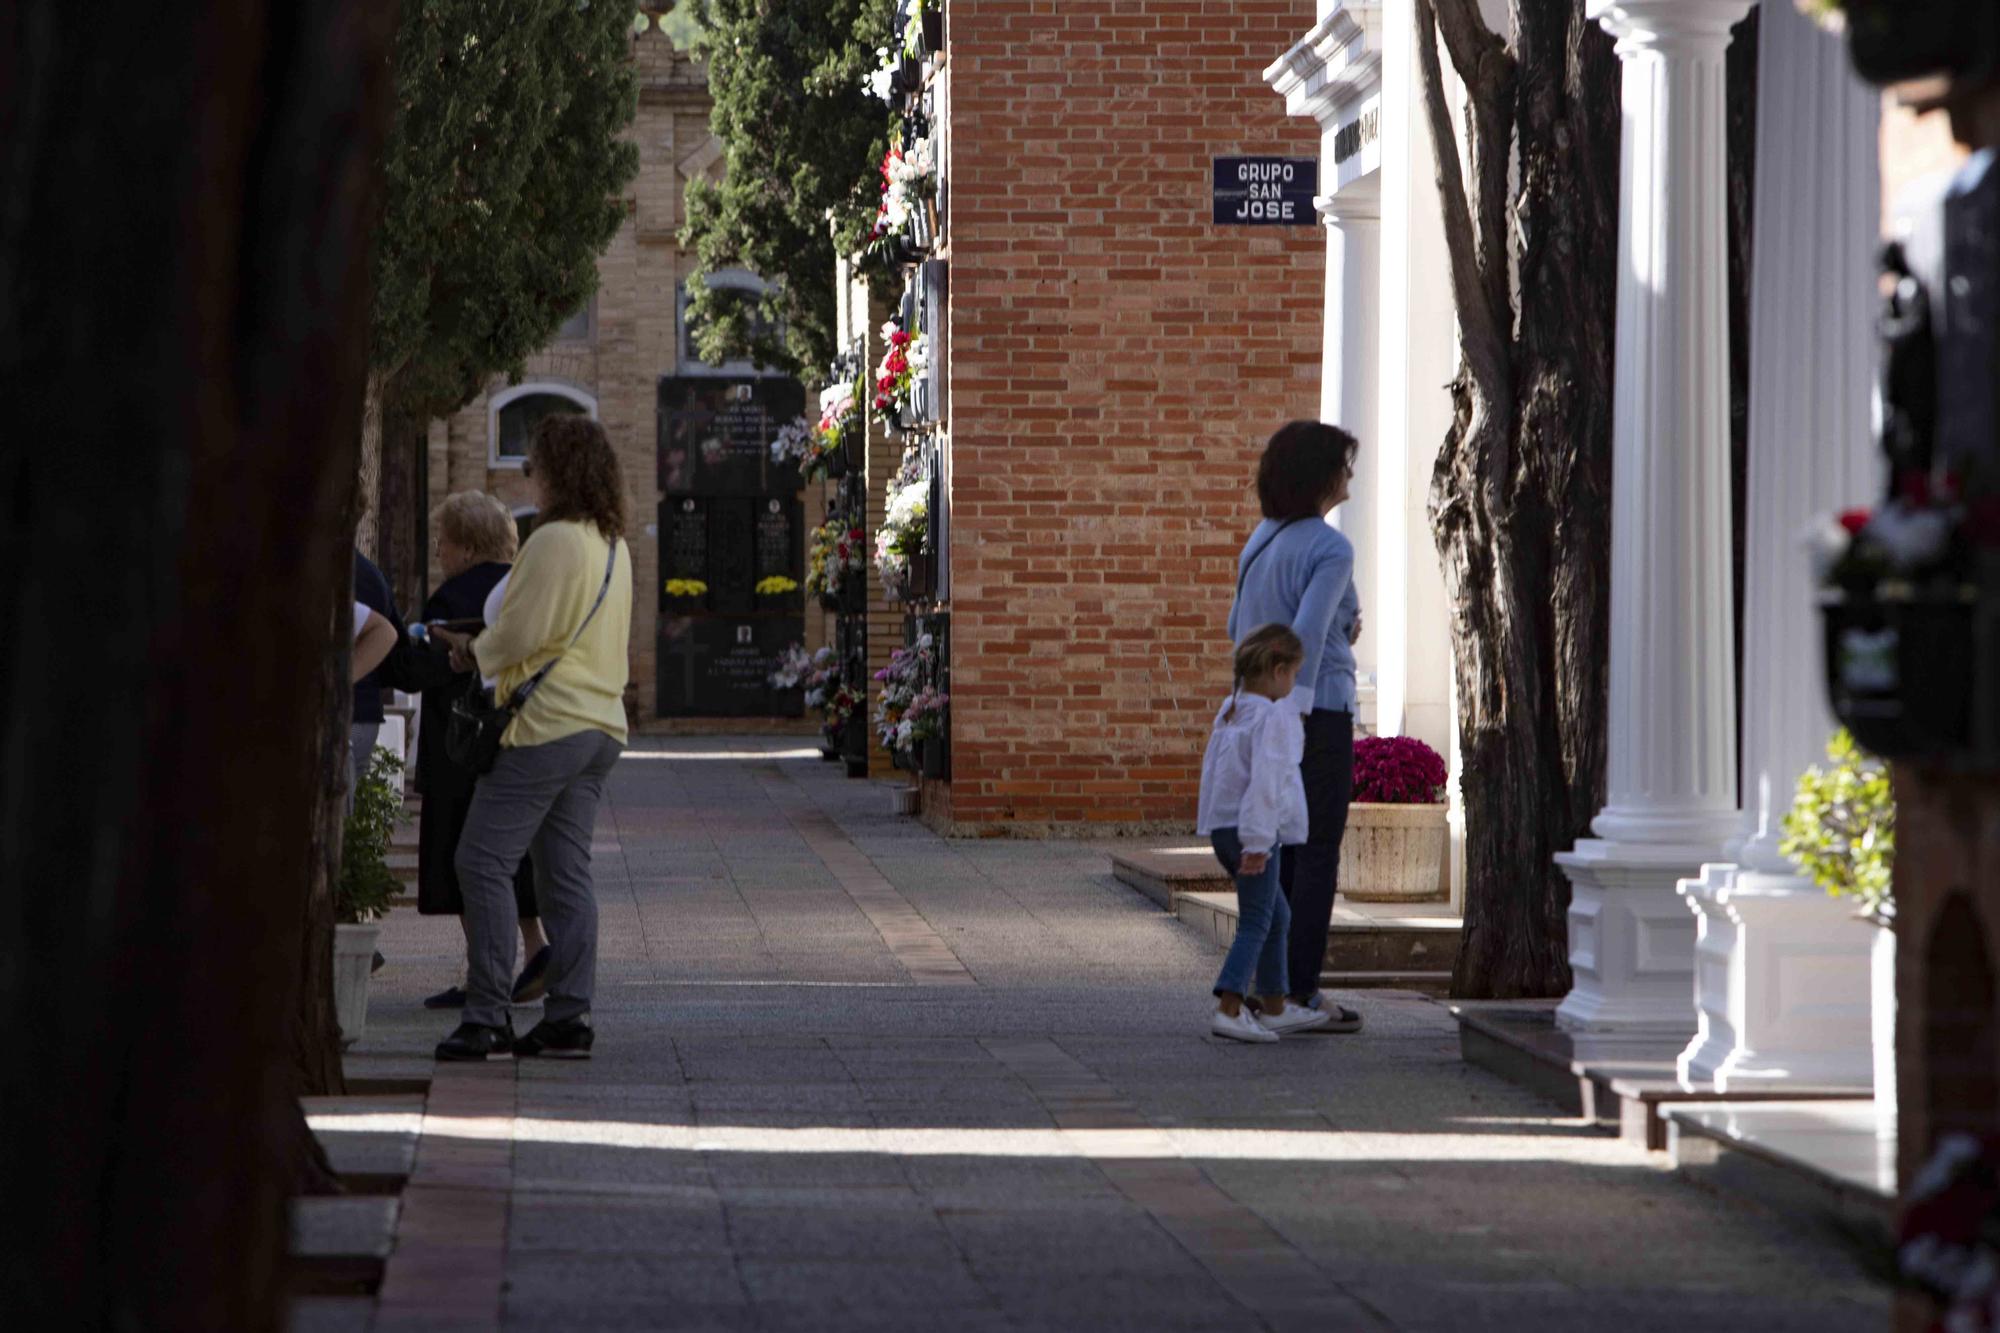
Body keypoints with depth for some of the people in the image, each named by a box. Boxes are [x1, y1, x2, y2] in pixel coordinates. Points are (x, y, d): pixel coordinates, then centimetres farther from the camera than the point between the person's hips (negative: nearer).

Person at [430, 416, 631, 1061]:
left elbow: (519, 633, -15)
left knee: (484, 861, -6)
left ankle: (487, 1017, -9)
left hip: (547, 727, -9)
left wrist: (473, 652, 4)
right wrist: (483, 646, 20)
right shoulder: (614, 545, 15)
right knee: (567, 873, 10)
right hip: (600, 722, 9)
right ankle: (569, 1017, 8)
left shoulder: (554, 541, -14)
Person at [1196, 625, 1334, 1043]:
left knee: (1276, 916, 20)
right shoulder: (1274, 717, -16)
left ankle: (1274, 1008, 26)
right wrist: (1258, 841, -24)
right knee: (1255, 924, -7)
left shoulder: (1229, 711, 12)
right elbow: (1266, 781, -22)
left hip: (1222, 827, 9)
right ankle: (1229, 1009, -17)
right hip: (1253, 832, -9)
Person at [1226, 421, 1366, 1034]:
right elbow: (1306, 636, -24)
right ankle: (1301, 990, -2)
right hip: (1317, 712, -8)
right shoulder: (1330, 549, -14)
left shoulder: (1260, 539, 10)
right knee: (1317, 856, -2)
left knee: (1277, 856, 12)